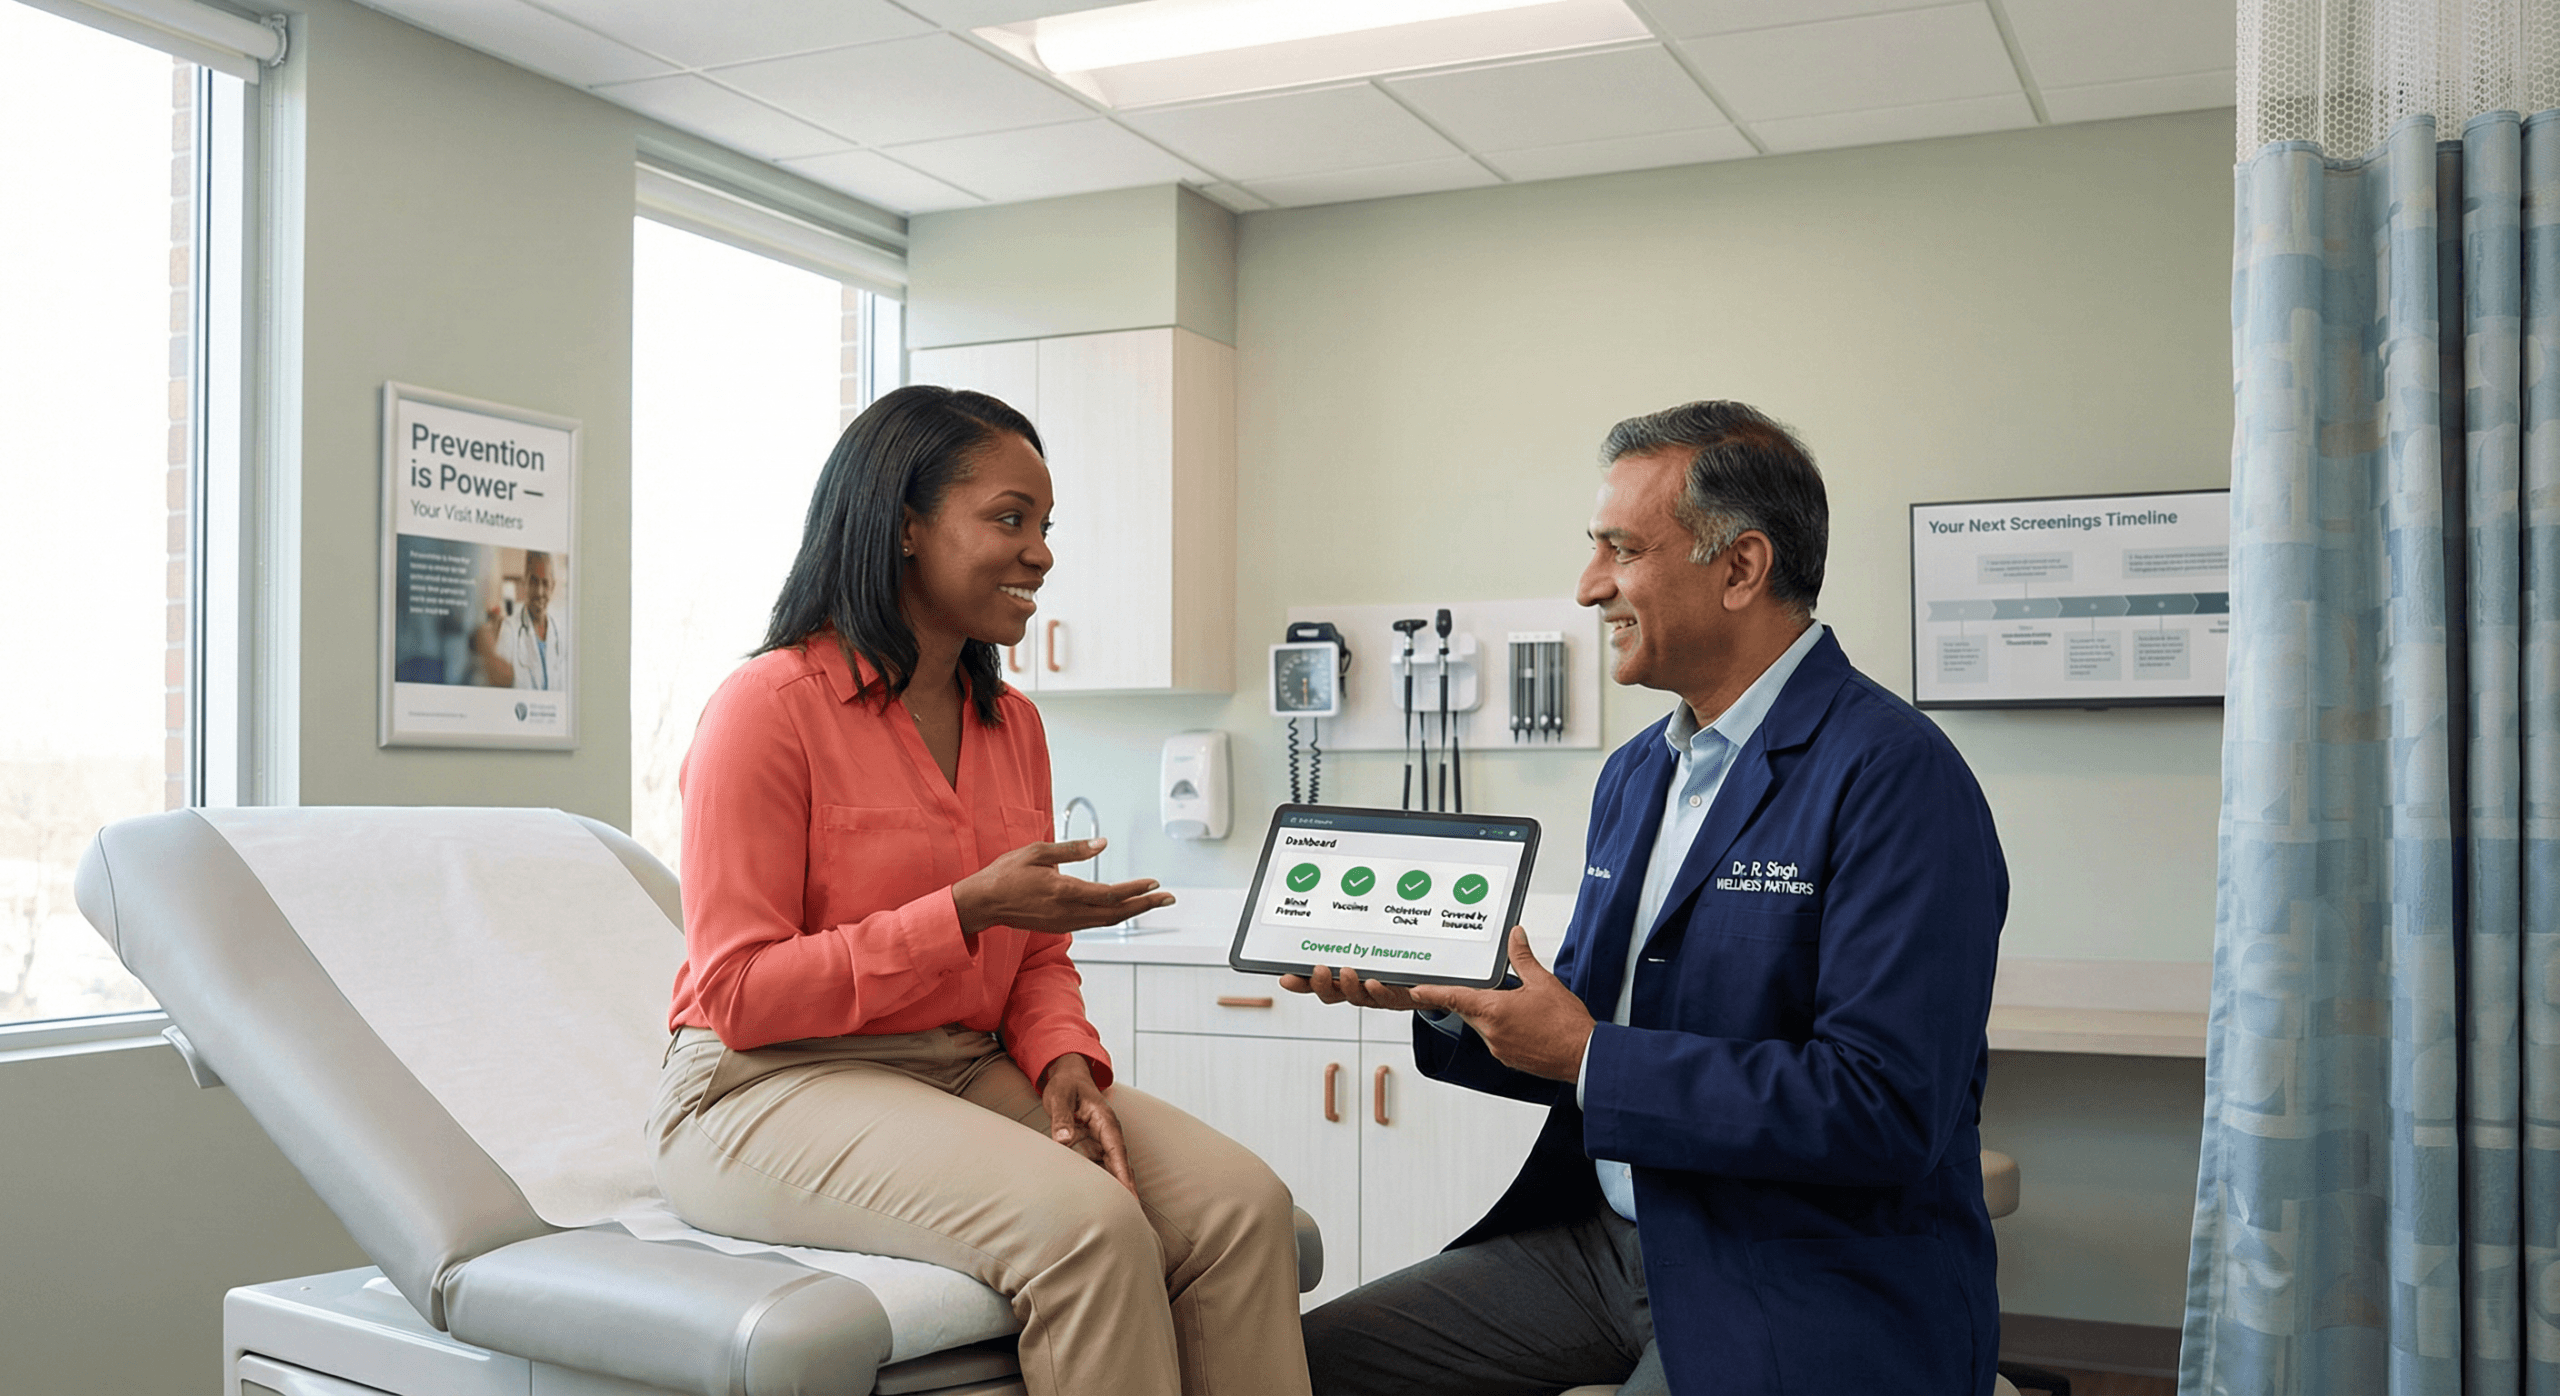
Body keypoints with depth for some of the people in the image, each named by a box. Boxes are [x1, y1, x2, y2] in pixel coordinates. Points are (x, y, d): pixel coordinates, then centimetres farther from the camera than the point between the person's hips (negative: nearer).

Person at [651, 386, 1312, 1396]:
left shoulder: (1012, 723, 12)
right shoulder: (768, 708, -10)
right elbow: (738, 994, -14)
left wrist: (1065, 1061, -7)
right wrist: (967, 912, -21)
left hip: (970, 1069, 7)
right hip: (773, 1087, -6)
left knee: (1242, 1202, -18)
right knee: (1086, 1223, -32)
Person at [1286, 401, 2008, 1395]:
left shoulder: (1895, 779, -17)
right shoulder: (1635, 773, 12)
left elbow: (1885, 1108, -24)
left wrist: (1589, 1057, -19)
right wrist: (1435, 989, -3)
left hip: (1802, 1294, -8)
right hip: (1603, 1231, 8)